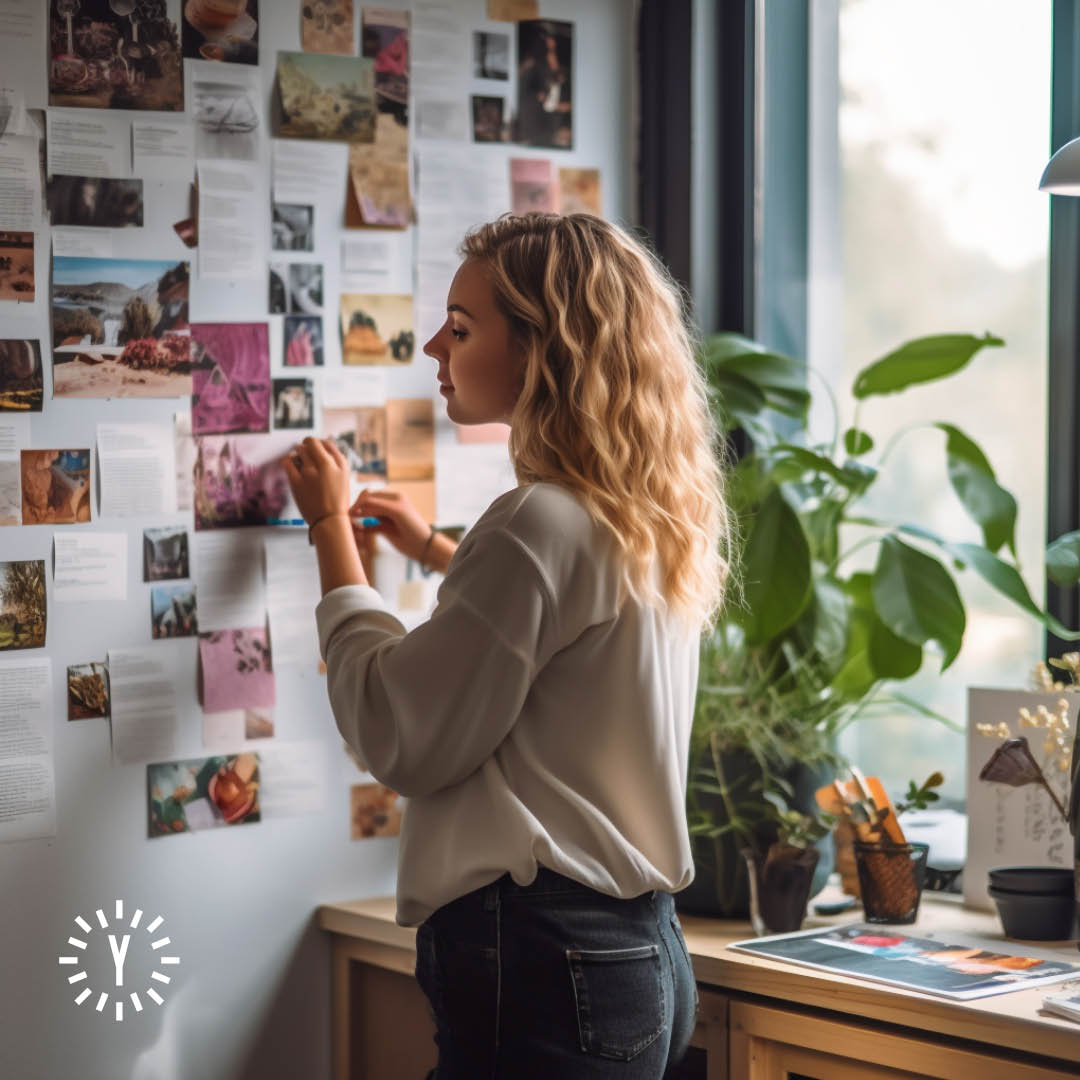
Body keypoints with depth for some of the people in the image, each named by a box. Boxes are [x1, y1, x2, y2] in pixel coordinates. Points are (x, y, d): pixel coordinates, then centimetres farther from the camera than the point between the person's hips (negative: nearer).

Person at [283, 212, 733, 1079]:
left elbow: (399, 739, -14)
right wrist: (436, 549, 37)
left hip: (540, 965, -9)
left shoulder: (544, 523, -18)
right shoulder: (651, 525, 10)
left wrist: (334, 533, -3)